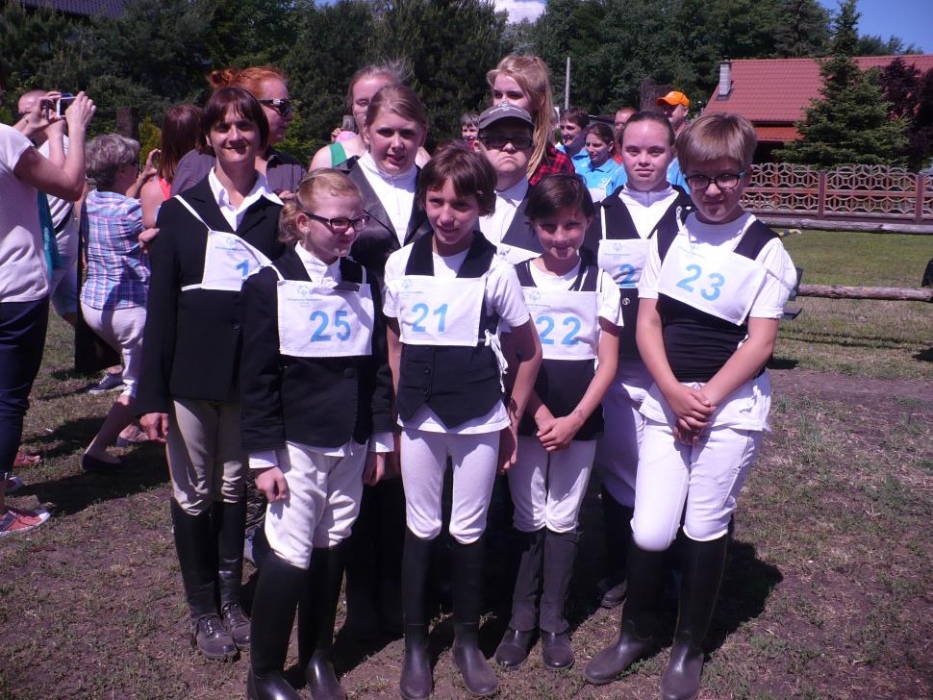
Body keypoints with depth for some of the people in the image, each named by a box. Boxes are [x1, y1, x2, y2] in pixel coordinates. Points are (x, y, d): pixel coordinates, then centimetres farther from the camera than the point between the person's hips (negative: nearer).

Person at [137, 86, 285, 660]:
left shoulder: (279, 211, 2)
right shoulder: (181, 209, 3)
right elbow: (161, 304, 1)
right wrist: (151, 393, -4)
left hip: (255, 375, 0)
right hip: (191, 375, 0)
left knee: (237, 488, 11)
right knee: (195, 493, 9)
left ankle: (231, 598, 30)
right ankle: (203, 609, 26)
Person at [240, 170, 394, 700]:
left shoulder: (364, 282, 6)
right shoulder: (271, 285, -6)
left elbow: (379, 365, 10)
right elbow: (258, 377, -7)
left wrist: (381, 439, 8)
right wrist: (264, 454, -9)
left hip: (351, 443, 4)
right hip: (296, 443, -4)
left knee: (332, 548, 12)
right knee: (291, 553, -1)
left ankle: (319, 655, 30)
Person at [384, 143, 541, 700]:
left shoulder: (497, 270, -9)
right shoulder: (400, 264, -2)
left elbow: (530, 350, 0)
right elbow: (395, 342, 9)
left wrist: (514, 416, 3)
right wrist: (402, 403, 6)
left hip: (479, 421, -2)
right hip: (419, 420, 2)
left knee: (469, 531, 11)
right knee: (421, 529, 12)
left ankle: (468, 639, 30)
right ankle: (415, 642, 28)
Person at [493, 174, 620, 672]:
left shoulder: (600, 282, -2)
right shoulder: (516, 279, -3)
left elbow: (607, 362, -2)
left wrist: (575, 418, -12)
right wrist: (540, 413, -12)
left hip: (579, 421, 0)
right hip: (526, 417, 0)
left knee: (562, 520, 9)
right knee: (528, 519, 9)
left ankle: (553, 621, 22)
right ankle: (521, 617, 23)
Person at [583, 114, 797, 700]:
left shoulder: (765, 251, -5)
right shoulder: (668, 238, 4)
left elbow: (759, 343, -8)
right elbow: (648, 323, 2)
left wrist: (705, 400, -15)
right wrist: (674, 394, -11)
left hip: (731, 405, -2)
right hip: (666, 401, 3)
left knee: (705, 529, 6)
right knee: (650, 529, 2)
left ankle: (690, 647, 27)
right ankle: (637, 631, 27)